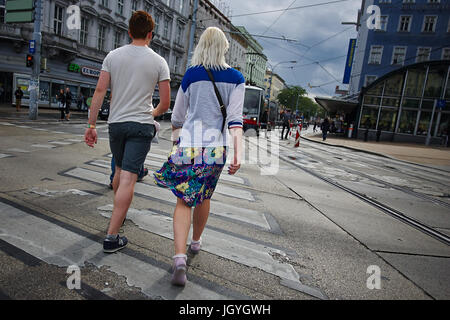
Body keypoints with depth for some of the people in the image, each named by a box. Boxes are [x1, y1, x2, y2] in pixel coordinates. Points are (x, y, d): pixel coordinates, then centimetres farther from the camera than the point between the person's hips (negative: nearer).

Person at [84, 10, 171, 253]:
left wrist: (91, 125, 2)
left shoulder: (113, 56, 4)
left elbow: (100, 92, -1)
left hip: (116, 123, 4)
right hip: (142, 125, -3)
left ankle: (118, 213, 41)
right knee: (128, 178, -5)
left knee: (120, 170, 22)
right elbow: (165, 103, -2)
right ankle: (112, 237, -4)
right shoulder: (158, 62, -1)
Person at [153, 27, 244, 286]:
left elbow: (178, 116, 9)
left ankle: (180, 258, -8)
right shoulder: (236, 78, 3)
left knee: (184, 200, 4)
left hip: (189, 145, -1)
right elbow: (235, 119, -9)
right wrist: (238, 153, -13)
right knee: (204, 198, 19)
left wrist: (176, 141, 24)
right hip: (216, 148, 1)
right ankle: (196, 242, 40)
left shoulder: (191, 74, 4)